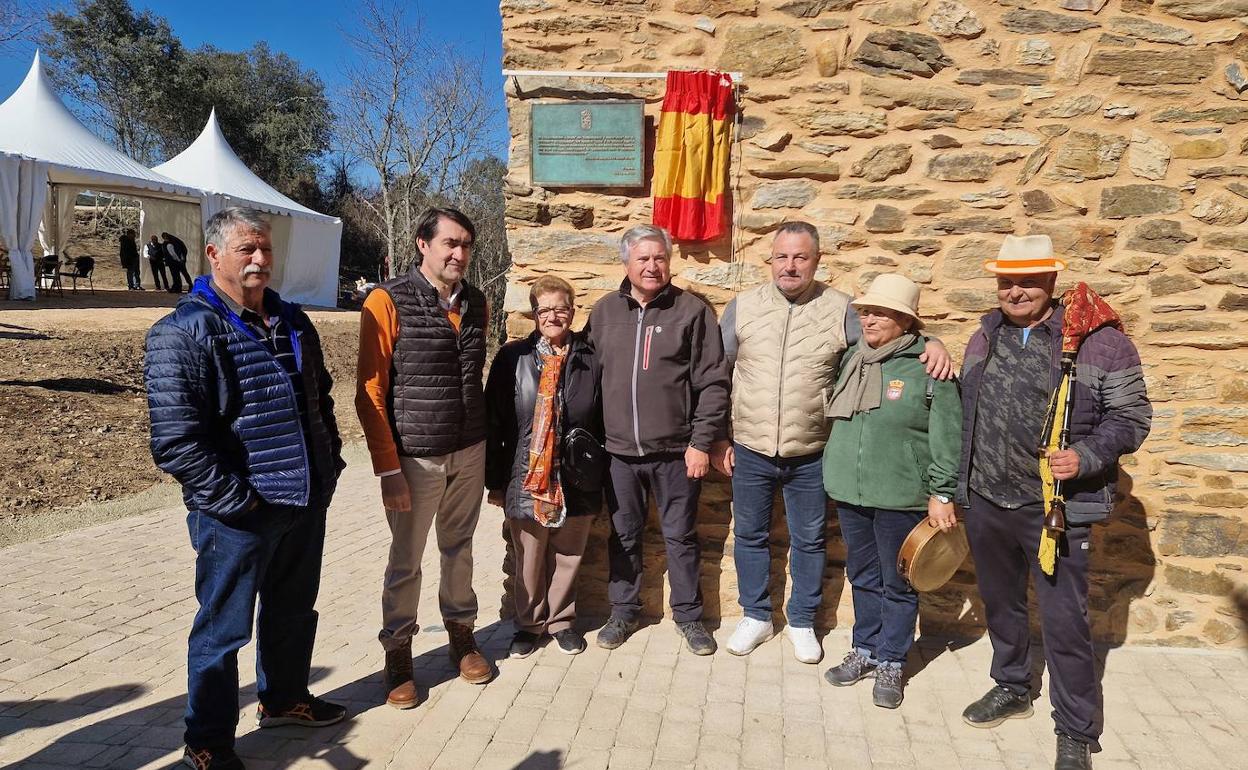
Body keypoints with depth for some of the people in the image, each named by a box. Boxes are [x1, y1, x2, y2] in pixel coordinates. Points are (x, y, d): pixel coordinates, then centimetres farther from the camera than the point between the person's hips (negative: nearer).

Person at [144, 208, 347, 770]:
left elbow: (320, 400, 20)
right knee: (223, 629, 8)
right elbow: (174, 440, -19)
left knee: (294, 612, 22)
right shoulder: (183, 332, -13)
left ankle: (285, 698, 44)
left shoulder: (293, 322, 10)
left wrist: (329, 467, 11)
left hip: (306, 503, 7)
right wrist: (237, 498, -19)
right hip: (237, 515, -7)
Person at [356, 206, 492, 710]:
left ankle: (461, 633, 35)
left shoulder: (475, 304, 6)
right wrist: (388, 468, -13)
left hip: (469, 452, 5)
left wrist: (485, 444, 11)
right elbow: (370, 391, -11)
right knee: (406, 559, 9)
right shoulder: (388, 301, -10)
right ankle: (397, 652, 26)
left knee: (459, 548, 18)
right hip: (416, 457, -4)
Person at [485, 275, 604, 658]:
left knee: (568, 557, 14)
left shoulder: (590, 359, 0)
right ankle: (529, 623, 31)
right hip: (526, 479, -1)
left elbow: (604, 420, 4)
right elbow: (494, 422, 1)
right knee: (529, 561, 11)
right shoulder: (513, 357, -1)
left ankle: (560, 620, 33)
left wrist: (602, 478, 5)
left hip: (575, 480, 1)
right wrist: (495, 480, 1)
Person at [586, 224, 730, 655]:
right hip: (619, 451, 3)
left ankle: (688, 615, 28)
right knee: (623, 536, 15)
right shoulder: (604, 312, 6)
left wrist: (701, 442, -10)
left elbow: (713, 383, -6)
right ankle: (623, 611, 32)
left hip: (676, 452, -2)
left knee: (681, 536, 11)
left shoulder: (692, 311, -4)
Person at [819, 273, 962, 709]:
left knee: (897, 583, 9)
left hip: (900, 497, -5)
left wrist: (942, 494, -10)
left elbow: (947, 437, -9)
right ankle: (865, 651, 34)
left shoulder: (928, 367, -11)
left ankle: (891, 663, 25)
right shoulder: (852, 359, 6)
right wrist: (836, 472, 17)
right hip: (849, 493, 5)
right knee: (863, 576, 18)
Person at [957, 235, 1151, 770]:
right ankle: (1012, 688, 42)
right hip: (985, 504, 5)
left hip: (1055, 509, -5)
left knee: (1064, 622, 2)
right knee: (1000, 604, 20)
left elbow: (1131, 416, -5)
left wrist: (1086, 456, -22)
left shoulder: (1098, 341, -9)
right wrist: (957, 487, 15)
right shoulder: (985, 338, 7)